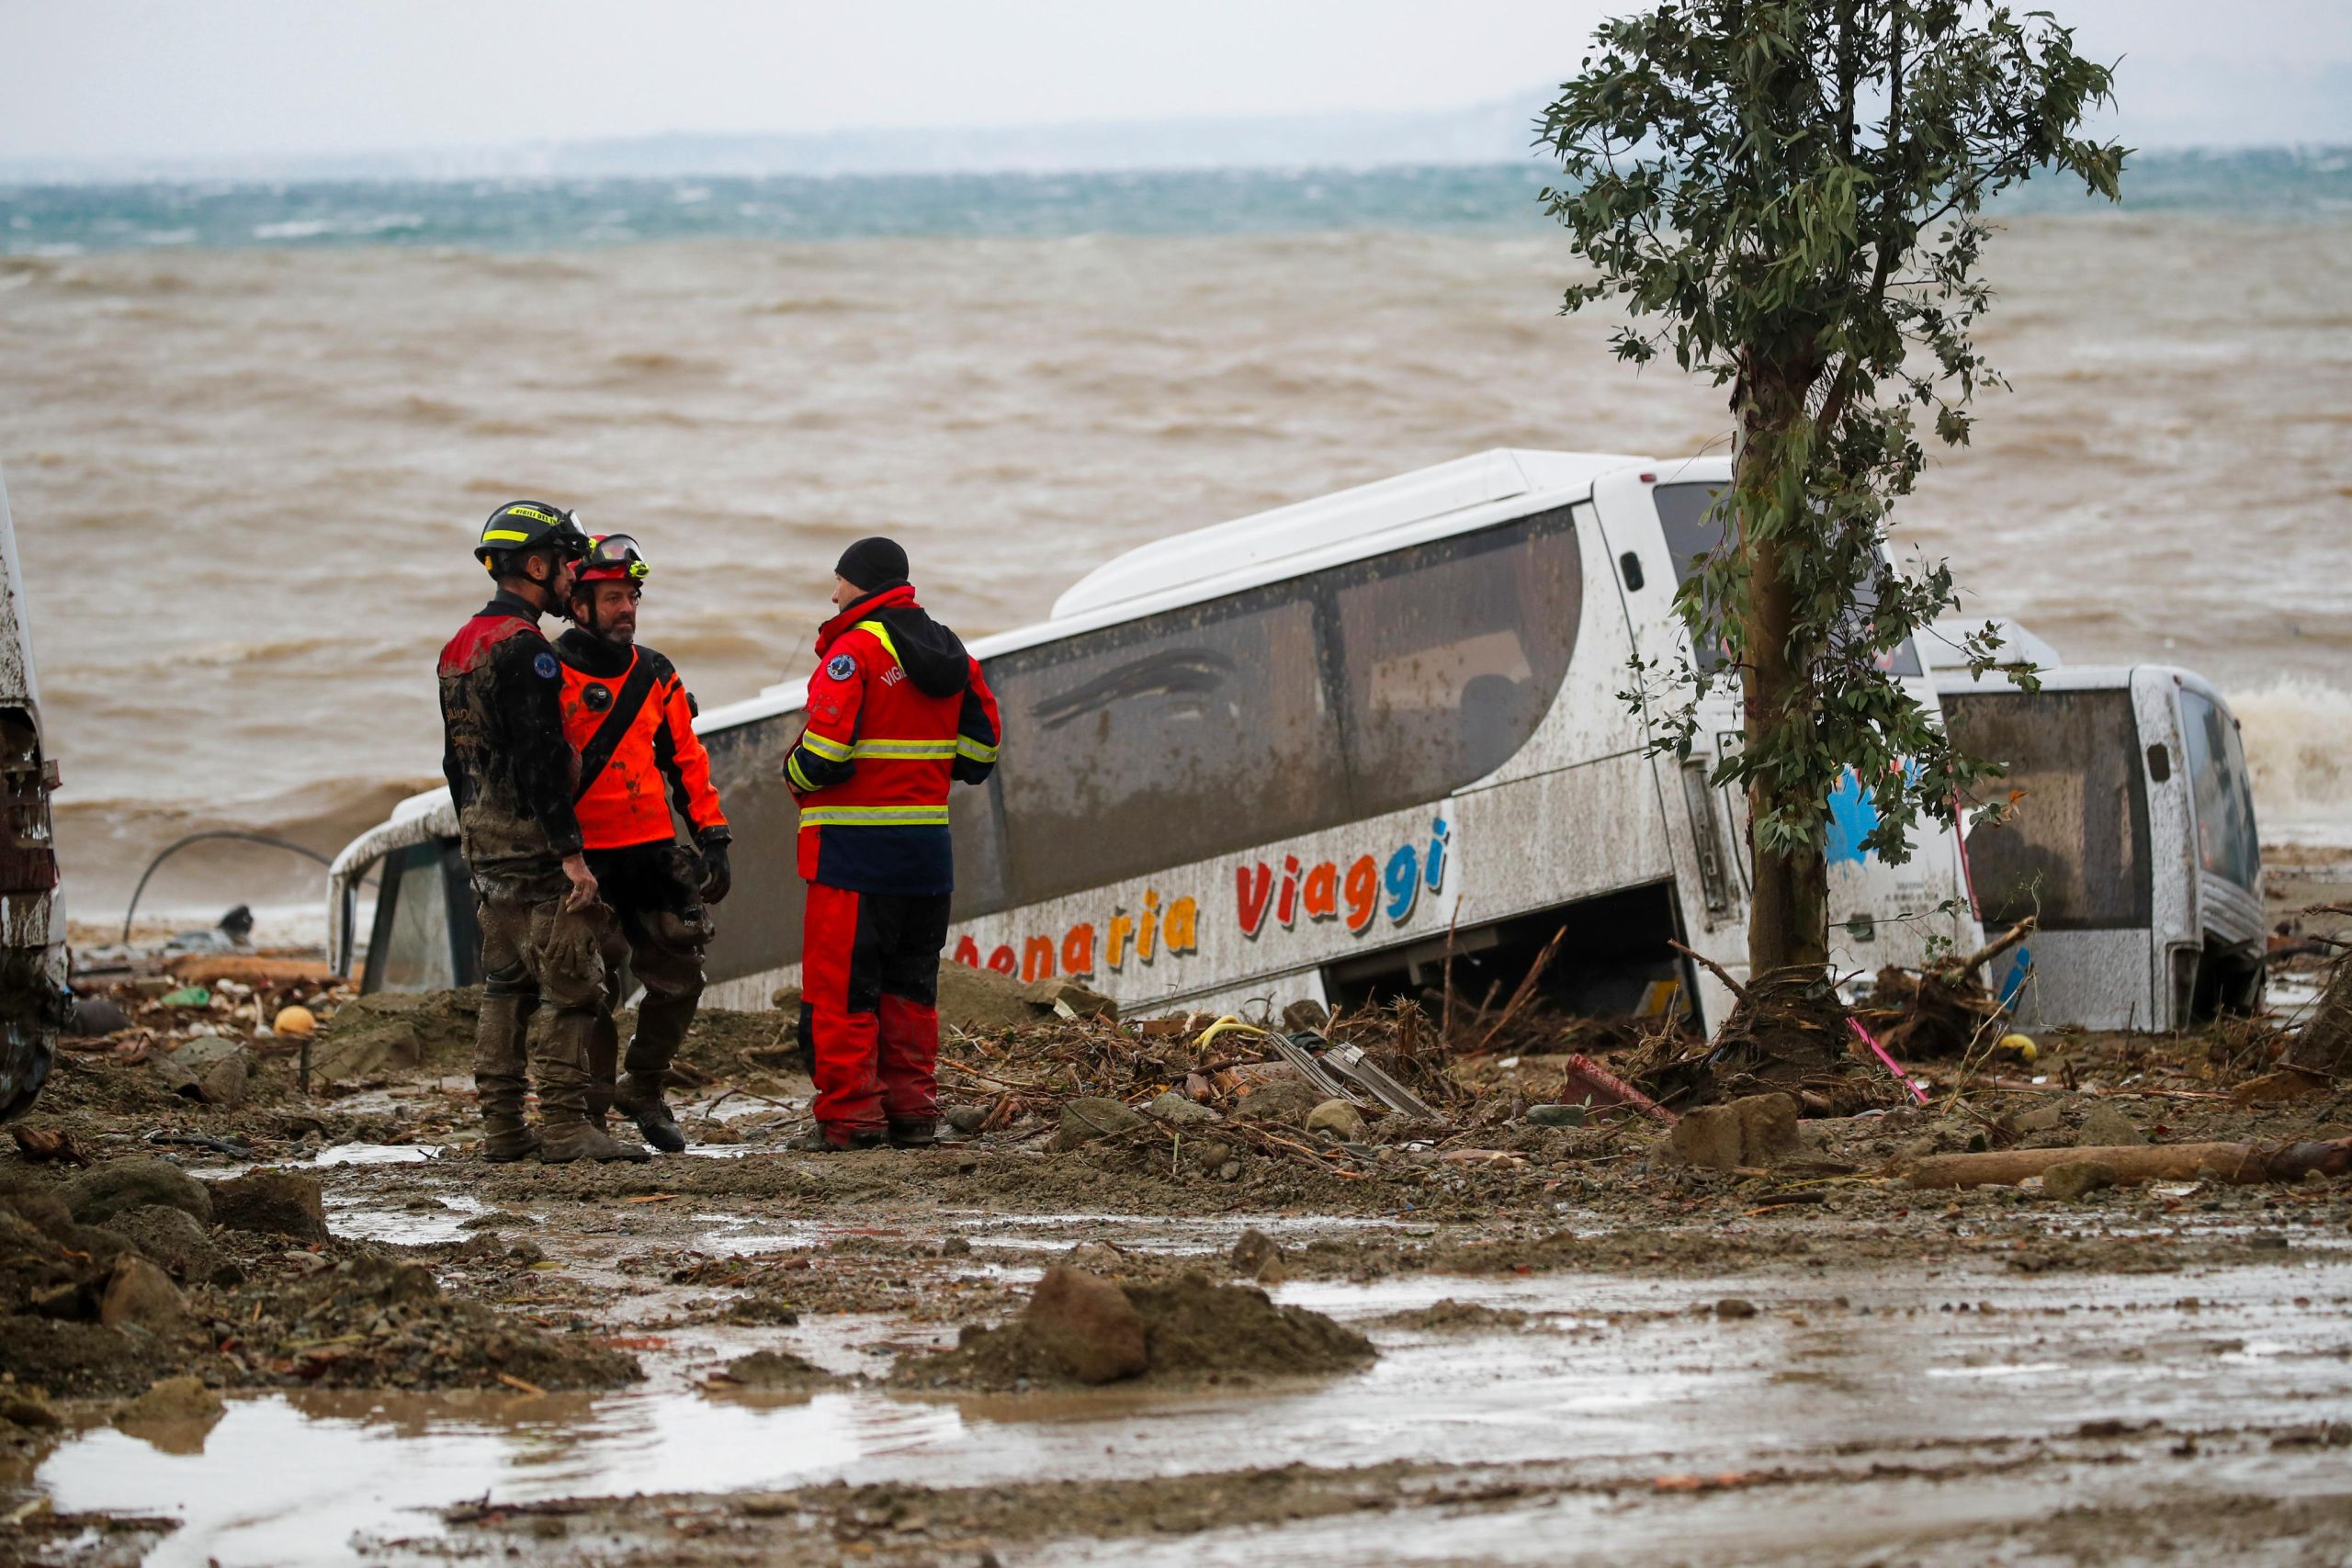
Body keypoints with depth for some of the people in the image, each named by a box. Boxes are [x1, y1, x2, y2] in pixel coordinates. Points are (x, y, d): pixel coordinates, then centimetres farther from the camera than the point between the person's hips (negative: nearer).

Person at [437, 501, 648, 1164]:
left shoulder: (460, 648, 15)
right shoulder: (525, 649, -16)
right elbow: (540, 757, -22)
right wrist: (570, 852, -21)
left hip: (483, 837, 10)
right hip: (531, 837, -10)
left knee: (507, 984, 14)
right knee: (570, 984, -7)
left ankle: (502, 1127, 14)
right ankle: (564, 1127, -10)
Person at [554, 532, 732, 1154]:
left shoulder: (656, 677, 13)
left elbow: (686, 760, 18)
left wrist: (712, 837, 12)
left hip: (656, 853, 5)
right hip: (586, 860, -5)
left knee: (679, 977, 5)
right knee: (593, 990, -5)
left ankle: (645, 1090, 22)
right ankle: (591, 1109, 5)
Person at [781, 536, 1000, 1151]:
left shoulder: (856, 649, -13)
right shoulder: (951, 653, 10)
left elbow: (824, 752, -18)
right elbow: (980, 745, 14)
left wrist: (795, 775, 2)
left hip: (855, 847, -7)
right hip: (928, 846, 7)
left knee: (839, 985, -1)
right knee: (910, 985, 15)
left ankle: (850, 1116, -3)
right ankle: (912, 1110, 15)